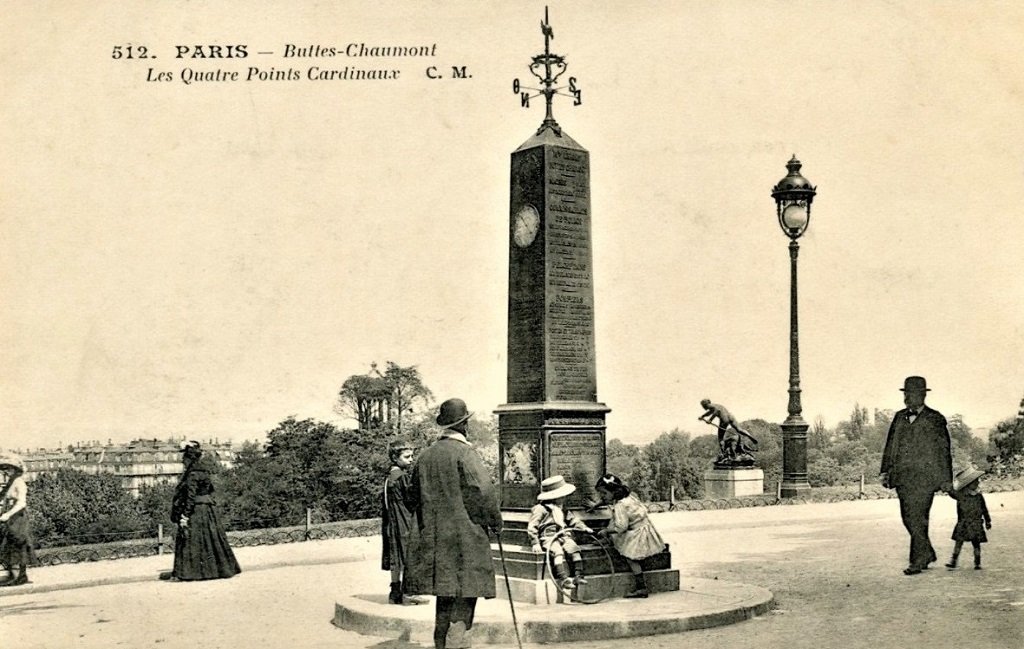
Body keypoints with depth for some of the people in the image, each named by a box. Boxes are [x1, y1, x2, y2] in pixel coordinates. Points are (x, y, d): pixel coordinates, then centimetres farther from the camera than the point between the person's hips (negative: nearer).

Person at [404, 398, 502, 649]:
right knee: (463, 597, -3)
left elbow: (413, 498, 16)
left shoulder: (426, 455, 9)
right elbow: (483, 492, -16)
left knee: (444, 597, 15)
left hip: (432, 538, 7)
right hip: (465, 539, -7)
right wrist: (495, 522, -1)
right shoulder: (465, 453, -11)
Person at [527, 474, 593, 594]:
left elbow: (573, 519, 24)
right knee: (558, 551, -34)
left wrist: (584, 528, 8)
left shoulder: (562, 509, 19)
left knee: (574, 548, -22)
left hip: (563, 536, 6)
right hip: (548, 538, -6)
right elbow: (531, 527, -8)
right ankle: (563, 579, -41)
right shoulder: (540, 509, -5)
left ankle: (579, 575, -21)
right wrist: (535, 543, -15)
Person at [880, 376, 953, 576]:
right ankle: (927, 553, 26)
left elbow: (944, 451, 1)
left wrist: (946, 480, 0)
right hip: (902, 477, 5)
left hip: (924, 477, -5)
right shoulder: (899, 417, 14)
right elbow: (890, 445, 16)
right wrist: (886, 471, 9)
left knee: (917, 518, -9)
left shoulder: (935, 419, 0)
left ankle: (918, 561, -1)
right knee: (908, 518, 9)